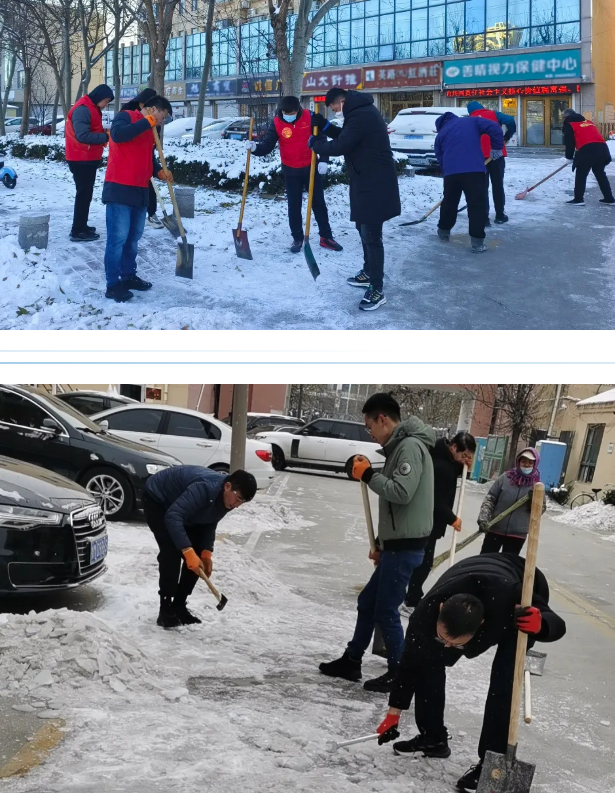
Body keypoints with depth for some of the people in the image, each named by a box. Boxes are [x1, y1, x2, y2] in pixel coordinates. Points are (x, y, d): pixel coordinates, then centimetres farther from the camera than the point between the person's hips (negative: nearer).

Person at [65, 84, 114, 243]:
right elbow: (83, 136, -27)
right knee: (84, 194, -7)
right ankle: (78, 232, -3)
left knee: (85, 193, 17)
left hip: (88, 159, 11)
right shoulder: (82, 109, -20)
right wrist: (105, 137, -22)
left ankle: (81, 227, 26)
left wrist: (103, 133, 2)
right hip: (82, 159, -11)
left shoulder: (92, 108, 15)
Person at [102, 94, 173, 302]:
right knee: (118, 238, -7)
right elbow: (117, 135, -27)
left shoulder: (149, 131, 19)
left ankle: (129, 276, 25)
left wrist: (160, 171, 7)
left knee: (133, 238, 14)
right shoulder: (126, 116, -6)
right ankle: (113, 285, -5)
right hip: (119, 190, -9)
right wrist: (146, 122, -21)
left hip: (140, 191, 9)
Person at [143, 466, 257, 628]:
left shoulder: (226, 497, -14)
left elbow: (209, 524, 0)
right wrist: (188, 551, -49)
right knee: (171, 553, -21)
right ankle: (166, 612, -14)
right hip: (157, 499, -8)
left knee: (197, 557, 0)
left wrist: (206, 553, -14)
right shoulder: (204, 488, -42)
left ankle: (178, 606, 11)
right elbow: (172, 517, -47)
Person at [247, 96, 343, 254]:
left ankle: (326, 237, 17)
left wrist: (324, 160, -11)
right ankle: (297, 239, 17)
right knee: (294, 205, 5)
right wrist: (255, 147, -35)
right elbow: (267, 146, -14)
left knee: (319, 202, 7)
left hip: (311, 167, 0)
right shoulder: (276, 123, -12)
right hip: (290, 171, 0)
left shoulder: (310, 117, -12)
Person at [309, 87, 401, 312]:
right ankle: (368, 273, 38)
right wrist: (326, 127, 12)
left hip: (375, 184, -11)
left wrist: (316, 143, -6)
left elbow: (338, 147, -24)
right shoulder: (362, 112, 11)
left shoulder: (361, 115, -23)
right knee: (363, 228, 23)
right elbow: (346, 137, 24)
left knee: (372, 235, -7)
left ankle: (377, 289, -3)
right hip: (366, 181, 11)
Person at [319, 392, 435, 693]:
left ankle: (400, 674, 10)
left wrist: (368, 474, -15)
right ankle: (351, 661, 28)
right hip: (395, 545, 10)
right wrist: (380, 544, 22)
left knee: (386, 611, -2)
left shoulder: (411, 445, -15)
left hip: (405, 547, -10)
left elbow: (402, 493, -26)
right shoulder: (399, 447, 16)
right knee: (367, 602, 17)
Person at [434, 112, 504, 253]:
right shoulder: (472, 121, 17)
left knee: (449, 201, 23)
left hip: (451, 171, 2)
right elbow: (494, 128, 3)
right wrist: (496, 148, 12)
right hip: (474, 169, -2)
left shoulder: (441, 134, 22)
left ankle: (443, 231, 38)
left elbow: (440, 159, 22)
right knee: (477, 204, 0)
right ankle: (477, 242, -6)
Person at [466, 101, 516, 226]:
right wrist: (507, 137, 6)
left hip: (479, 157, 0)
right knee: (498, 185, 14)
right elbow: (510, 121, -9)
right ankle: (500, 215, 19)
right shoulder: (493, 114, 6)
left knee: (482, 187, 8)